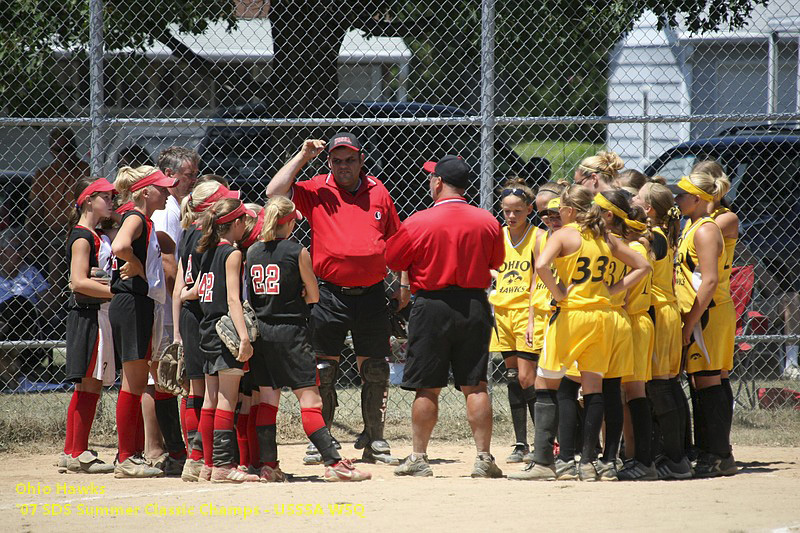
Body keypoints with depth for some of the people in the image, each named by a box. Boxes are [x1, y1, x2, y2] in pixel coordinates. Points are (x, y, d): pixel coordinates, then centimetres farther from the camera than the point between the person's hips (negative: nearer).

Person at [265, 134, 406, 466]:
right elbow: (274, 192, -12)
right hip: (329, 295, -2)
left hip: (371, 293, 2)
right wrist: (302, 157, -10)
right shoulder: (316, 192, 2)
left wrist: (404, 284, 12)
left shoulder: (378, 192, 9)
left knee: (375, 371, 5)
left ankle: (374, 441, 16)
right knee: (323, 370, 1)